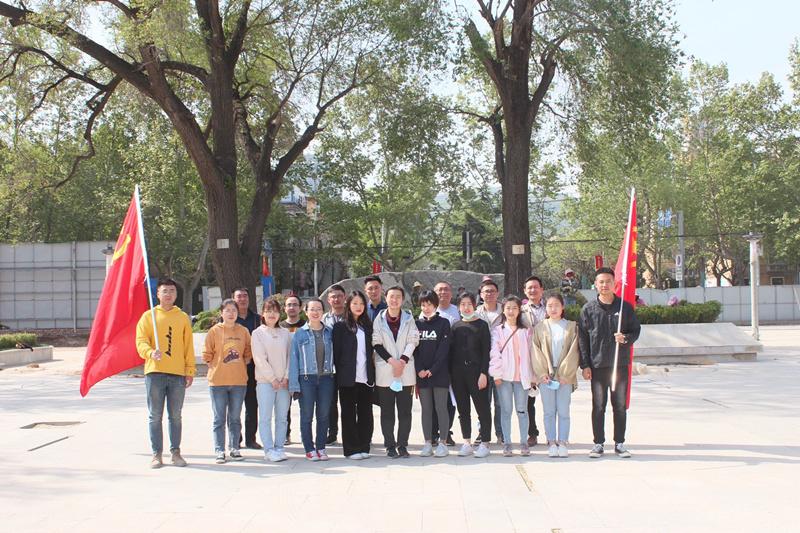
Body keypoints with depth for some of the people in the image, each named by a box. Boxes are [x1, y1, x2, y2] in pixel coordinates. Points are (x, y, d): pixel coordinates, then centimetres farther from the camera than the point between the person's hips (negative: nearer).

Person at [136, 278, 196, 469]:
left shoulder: (183, 317, 12)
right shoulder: (148, 316, 7)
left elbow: (188, 345, 12)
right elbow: (141, 341, -1)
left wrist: (190, 370, 6)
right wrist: (150, 352, -22)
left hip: (178, 374, 1)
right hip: (154, 372, -1)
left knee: (175, 415, 5)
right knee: (155, 416, 1)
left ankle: (175, 452, 14)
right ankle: (156, 454, 7)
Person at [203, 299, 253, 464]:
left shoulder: (243, 331, 6)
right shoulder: (214, 331, 1)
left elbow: (248, 354, 12)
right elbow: (207, 355, 3)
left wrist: (240, 368, 2)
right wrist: (217, 369, -2)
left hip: (239, 381, 2)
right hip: (217, 381, -2)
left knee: (235, 418, 8)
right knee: (219, 418, 1)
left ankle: (234, 449, 17)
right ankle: (219, 451, 6)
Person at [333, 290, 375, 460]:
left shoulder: (367, 326, 12)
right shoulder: (340, 326, 0)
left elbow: (371, 350, 14)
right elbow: (336, 352, 0)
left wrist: (372, 373, 5)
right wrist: (339, 374, -5)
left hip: (365, 377, 4)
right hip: (348, 377, -4)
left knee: (365, 412, 5)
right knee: (349, 413, 3)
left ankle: (364, 446, 14)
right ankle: (351, 449, 9)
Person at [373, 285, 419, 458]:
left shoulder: (409, 318, 7)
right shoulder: (379, 319, 5)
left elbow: (412, 341, 1)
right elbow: (377, 343, -1)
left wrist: (403, 360, -13)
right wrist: (392, 361, -12)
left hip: (406, 371, 1)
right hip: (384, 371, 0)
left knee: (405, 411, 2)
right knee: (387, 411, 2)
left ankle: (402, 445, 10)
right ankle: (390, 445, 10)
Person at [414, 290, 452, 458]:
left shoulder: (443, 323, 1)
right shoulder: (417, 324, 10)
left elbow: (444, 349, -6)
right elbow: (415, 349, 5)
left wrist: (432, 370, -14)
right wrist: (420, 369, -8)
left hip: (440, 373, -3)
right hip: (421, 374, 3)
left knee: (441, 408, -2)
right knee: (426, 409, 6)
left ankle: (442, 443, 2)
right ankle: (428, 443, 10)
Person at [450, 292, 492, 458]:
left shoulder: (482, 325, 0)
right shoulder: (456, 326, 11)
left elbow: (486, 351, -4)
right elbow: (452, 350, 11)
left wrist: (483, 373, -12)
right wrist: (450, 373, 4)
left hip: (475, 370, -4)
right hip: (458, 371, 4)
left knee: (482, 407, -1)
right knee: (463, 409, 8)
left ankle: (484, 443, 6)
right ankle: (467, 443, 14)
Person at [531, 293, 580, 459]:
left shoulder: (572, 327, 5)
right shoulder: (540, 328, 7)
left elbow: (573, 352, -1)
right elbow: (536, 351, 2)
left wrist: (565, 374, -9)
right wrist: (542, 373, -9)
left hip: (565, 376, -1)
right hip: (545, 376, 1)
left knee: (563, 411, 1)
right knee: (549, 411, 3)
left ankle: (562, 443, 8)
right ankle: (552, 443, 8)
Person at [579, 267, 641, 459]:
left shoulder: (625, 307, 3)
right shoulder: (588, 309, 2)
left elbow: (636, 330, 9)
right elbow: (582, 338, 3)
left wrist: (625, 338, -14)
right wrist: (585, 365, -3)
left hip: (621, 364, 1)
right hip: (597, 365, -1)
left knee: (620, 406, 6)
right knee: (598, 406, 3)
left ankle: (619, 443, 16)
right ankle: (599, 443, 12)